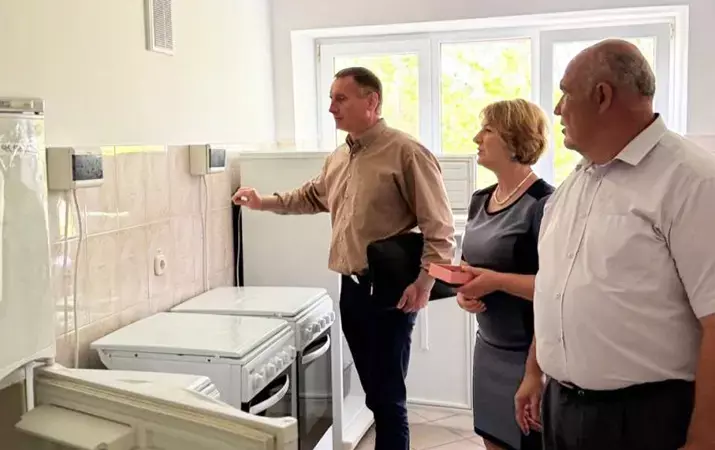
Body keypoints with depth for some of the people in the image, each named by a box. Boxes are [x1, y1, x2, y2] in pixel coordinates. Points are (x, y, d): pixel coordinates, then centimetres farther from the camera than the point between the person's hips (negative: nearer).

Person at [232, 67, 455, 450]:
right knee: (375, 392, 16)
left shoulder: (406, 152, -12)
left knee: (387, 396, -1)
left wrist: (425, 281, -21)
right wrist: (263, 202, 19)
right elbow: (312, 196, 31)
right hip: (352, 287, 8)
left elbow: (439, 226, -14)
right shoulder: (337, 158, 13)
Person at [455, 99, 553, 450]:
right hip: (488, 347, 8)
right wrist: (463, 290, -3)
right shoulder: (480, 200, 7)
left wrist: (497, 281, -25)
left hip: (529, 352, -7)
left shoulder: (542, 204, -17)